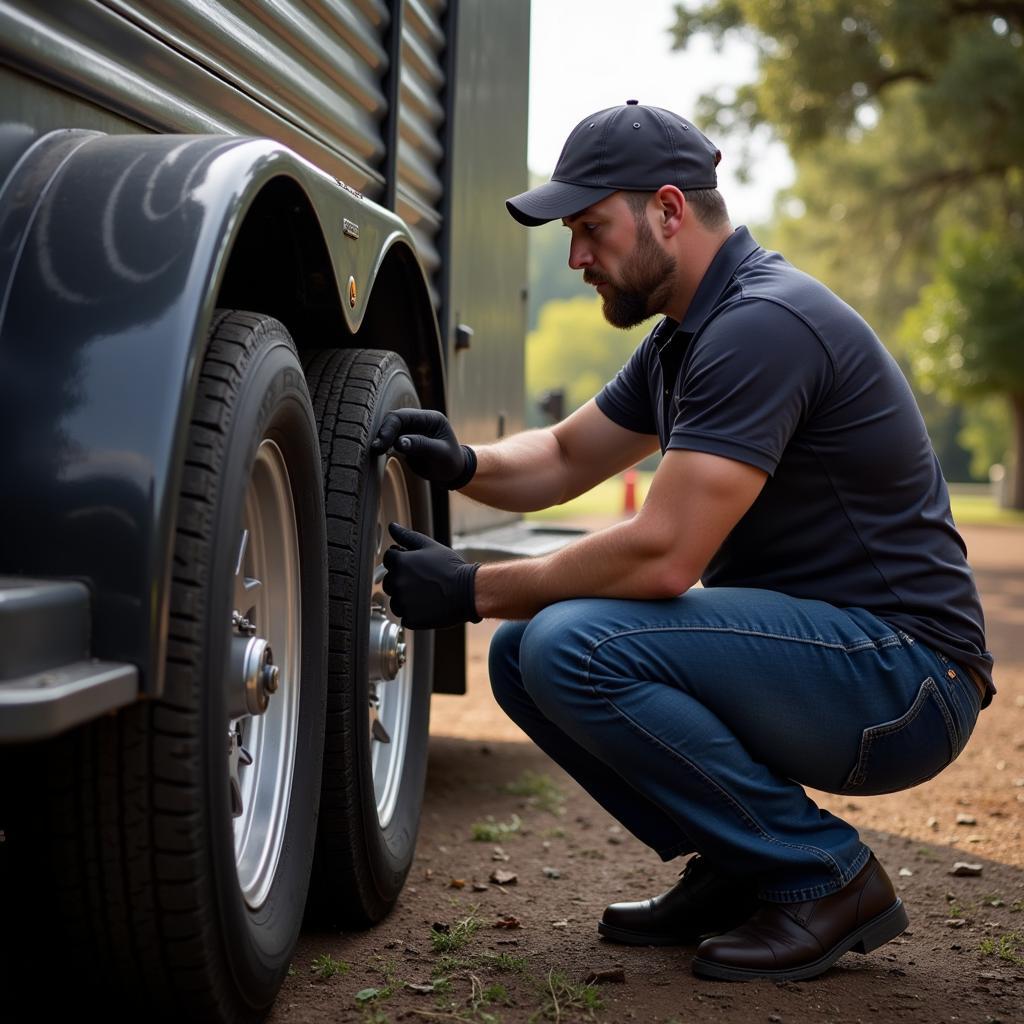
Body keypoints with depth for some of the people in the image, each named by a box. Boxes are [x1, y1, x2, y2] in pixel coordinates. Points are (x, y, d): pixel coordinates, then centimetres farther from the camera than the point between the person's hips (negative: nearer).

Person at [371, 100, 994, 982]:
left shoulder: (763, 324, -20)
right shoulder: (685, 336, 12)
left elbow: (663, 558, -26)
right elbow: (564, 458, 22)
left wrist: (473, 591, -15)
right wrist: (463, 464, 0)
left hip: (903, 675, -10)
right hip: (804, 653, 10)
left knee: (574, 643, -25)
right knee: (522, 652, 4)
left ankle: (824, 878, -9)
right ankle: (735, 871, 10)